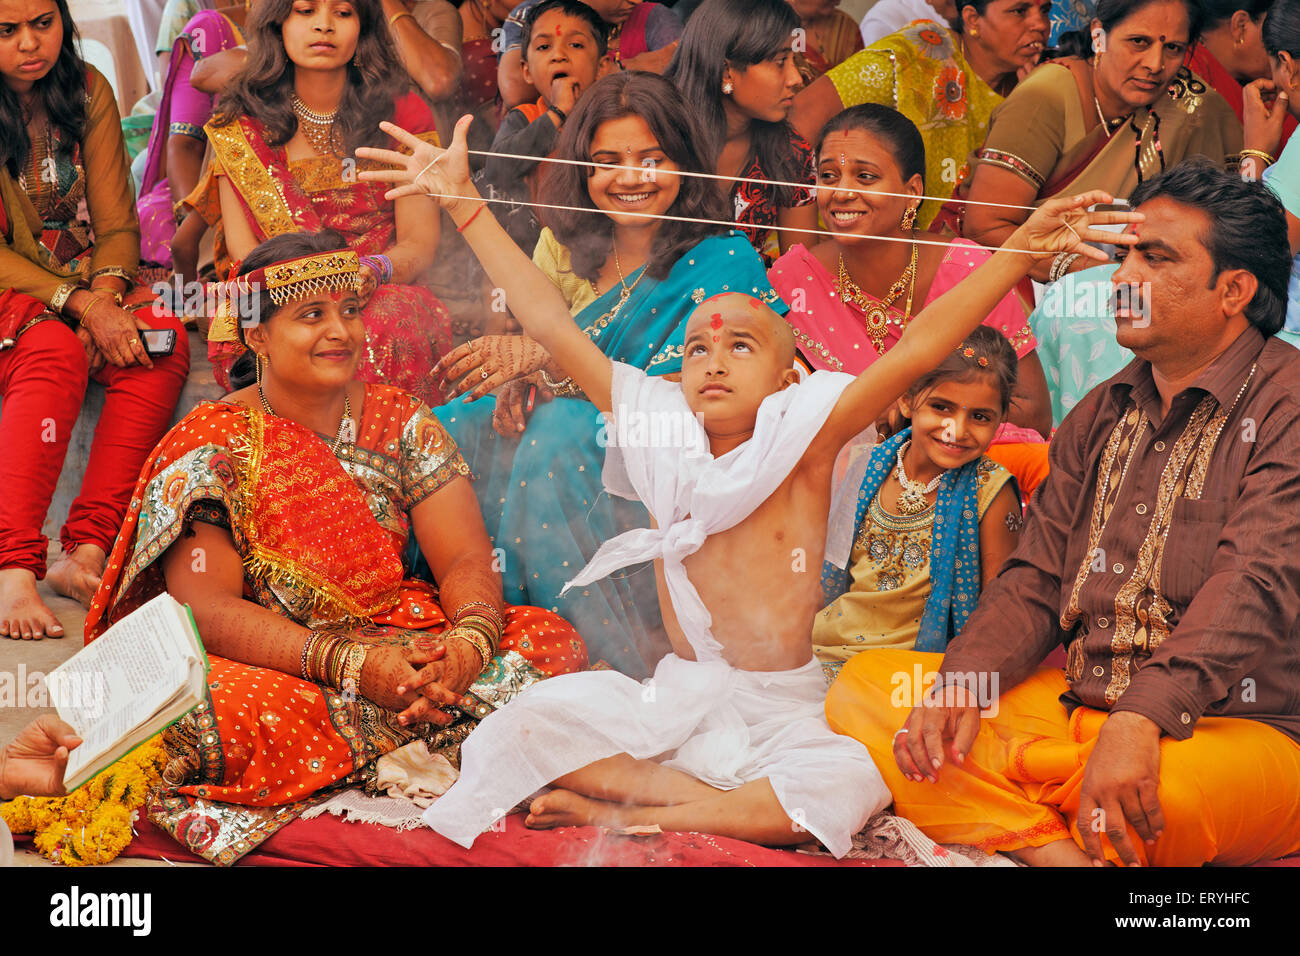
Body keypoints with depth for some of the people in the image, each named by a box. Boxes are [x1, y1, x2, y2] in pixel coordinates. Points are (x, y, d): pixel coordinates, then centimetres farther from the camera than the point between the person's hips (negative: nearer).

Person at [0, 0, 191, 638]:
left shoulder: (89, 92, 3)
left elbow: (117, 225, 2)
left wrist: (105, 300, -18)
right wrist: (81, 307, -24)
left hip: (93, 289, 4)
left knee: (163, 341, -27)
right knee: (55, 353, -37)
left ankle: (86, 551, -34)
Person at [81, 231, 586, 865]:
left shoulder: (401, 422, 4)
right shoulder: (211, 446, -7)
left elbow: (467, 559, -1)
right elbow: (204, 606, -17)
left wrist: (472, 640, -26)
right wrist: (354, 664, -29)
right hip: (267, 662, -5)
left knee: (553, 643, -19)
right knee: (228, 714, -39)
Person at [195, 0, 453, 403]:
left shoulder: (403, 115, 9)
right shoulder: (241, 124, 10)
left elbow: (420, 243, 1)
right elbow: (242, 248, 0)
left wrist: (372, 272, -23)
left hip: (382, 296, 1)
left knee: (389, 321, -35)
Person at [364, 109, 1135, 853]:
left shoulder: (805, 434, -6)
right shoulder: (660, 428, 1)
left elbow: (922, 345, -14)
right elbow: (551, 323, 2)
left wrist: (1023, 250, -23)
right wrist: (465, 203, 2)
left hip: (784, 707, -2)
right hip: (675, 697, 2)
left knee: (849, 788, -33)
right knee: (521, 730, -19)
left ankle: (623, 815, -20)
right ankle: (741, 810, -19)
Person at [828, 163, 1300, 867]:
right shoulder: (1101, 415, 18)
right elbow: (1038, 580, 13)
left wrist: (1142, 718, -36)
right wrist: (961, 682, -8)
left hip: (1239, 729, -7)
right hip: (1079, 708, 8)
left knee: (1166, 793, -43)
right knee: (863, 685, -8)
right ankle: (1059, 852, -25)